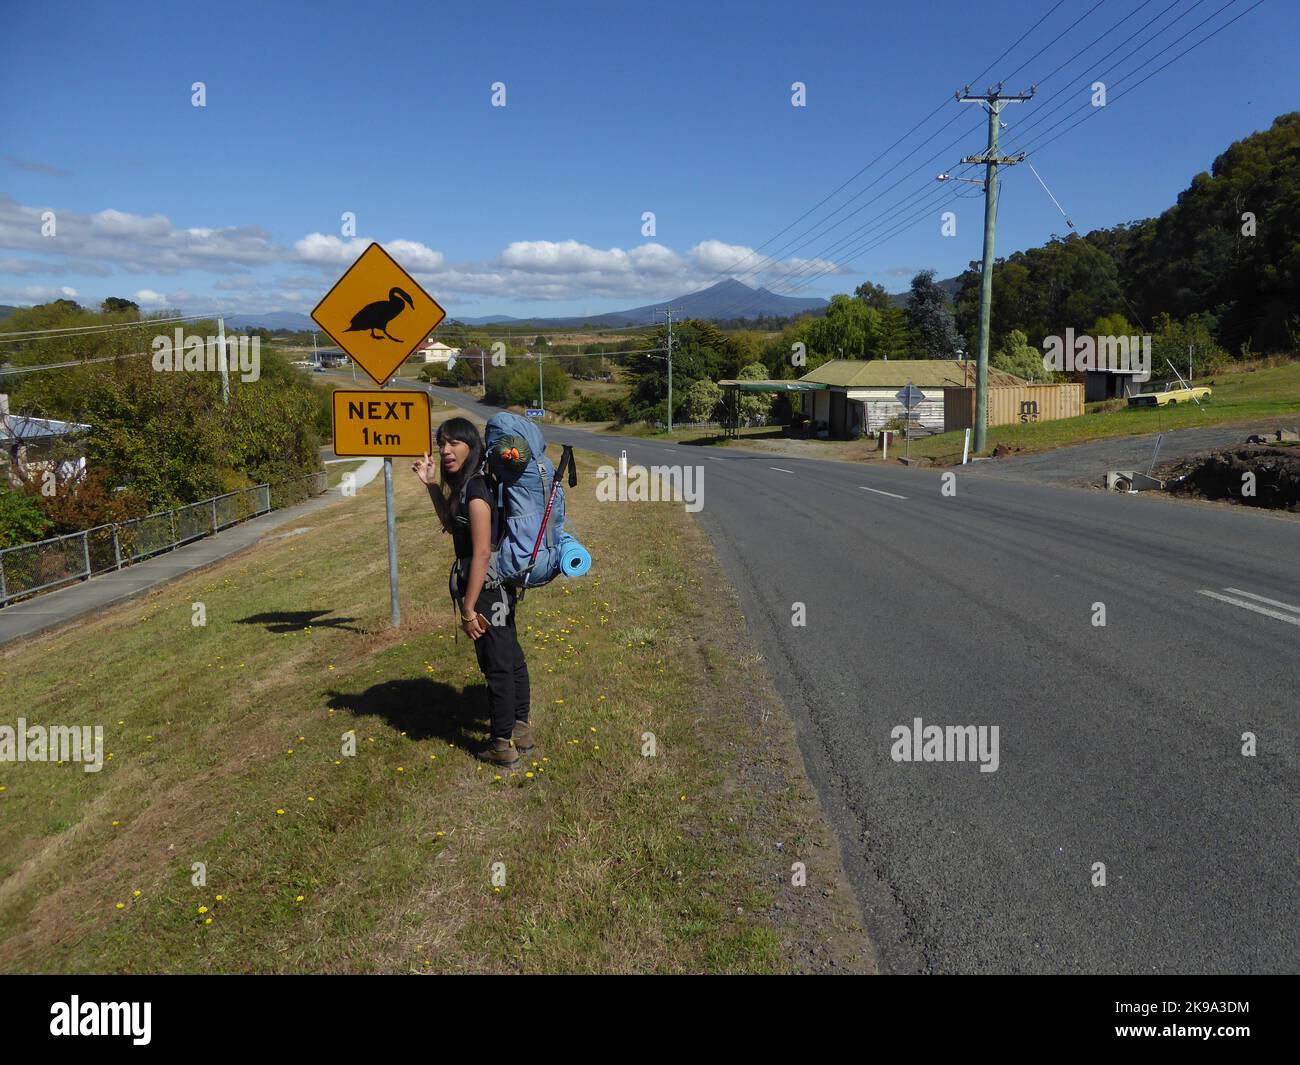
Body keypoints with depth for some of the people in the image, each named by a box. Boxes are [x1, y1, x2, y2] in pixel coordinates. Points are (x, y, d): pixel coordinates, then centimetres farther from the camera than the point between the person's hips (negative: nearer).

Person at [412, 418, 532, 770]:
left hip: (485, 587, -10)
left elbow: (481, 553, -24)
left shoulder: (475, 491, -22)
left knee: (496, 665, 2)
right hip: (500, 585, 10)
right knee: (511, 657, 18)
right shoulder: (466, 484, 8)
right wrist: (432, 484, 12)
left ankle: (503, 746, 15)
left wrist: (468, 609, -21)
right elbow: (452, 525, 22)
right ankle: (520, 729, 33)